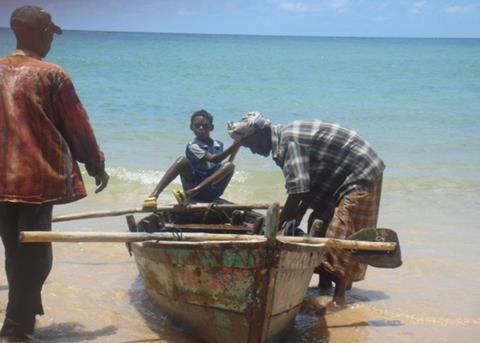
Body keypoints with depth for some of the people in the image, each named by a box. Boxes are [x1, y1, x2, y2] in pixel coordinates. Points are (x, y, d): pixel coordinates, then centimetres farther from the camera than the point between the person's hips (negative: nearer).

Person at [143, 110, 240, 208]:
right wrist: (233, 146, -34)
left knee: (229, 165, -22)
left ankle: (188, 193, -37)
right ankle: (153, 196, -42)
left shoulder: (219, 145, 7)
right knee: (182, 161, -26)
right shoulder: (193, 146, -11)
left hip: (213, 192, 4)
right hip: (195, 188, -4)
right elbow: (213, 159, -26)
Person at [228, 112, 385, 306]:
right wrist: (296, 218, 3)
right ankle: (324, 282, 19)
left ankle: (339, 296, -15)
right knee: (320, 224, 12)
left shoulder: (288, 141, -23)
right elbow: (310, 186, 9)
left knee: (341, 233, -14)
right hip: (346, 176, 11)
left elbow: (297, 192, -30)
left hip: (361, 175, -11)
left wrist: (277, 227, -23)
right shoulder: (286, 137, 8)